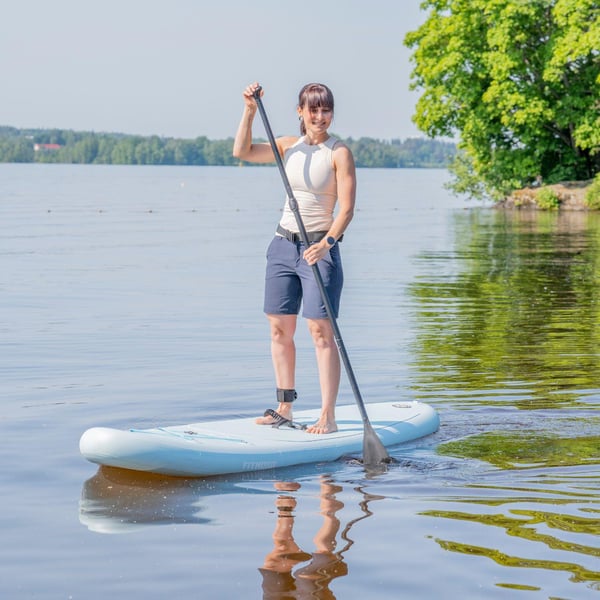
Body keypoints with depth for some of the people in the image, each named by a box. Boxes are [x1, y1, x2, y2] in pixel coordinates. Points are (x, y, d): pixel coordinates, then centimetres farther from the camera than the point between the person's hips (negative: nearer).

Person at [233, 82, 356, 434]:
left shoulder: (339, 153, -7)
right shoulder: (289, 146, 9)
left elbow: (347, 209, -13)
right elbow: (242, 151, 4)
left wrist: (327, 242, -28)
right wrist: (250, 110, -5)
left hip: (319, 249, -6)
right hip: (283, 245, 6)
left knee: (321, 331, -9)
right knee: (280, 329, 7)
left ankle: (328, 417, -9)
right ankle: (284, 409, 15)